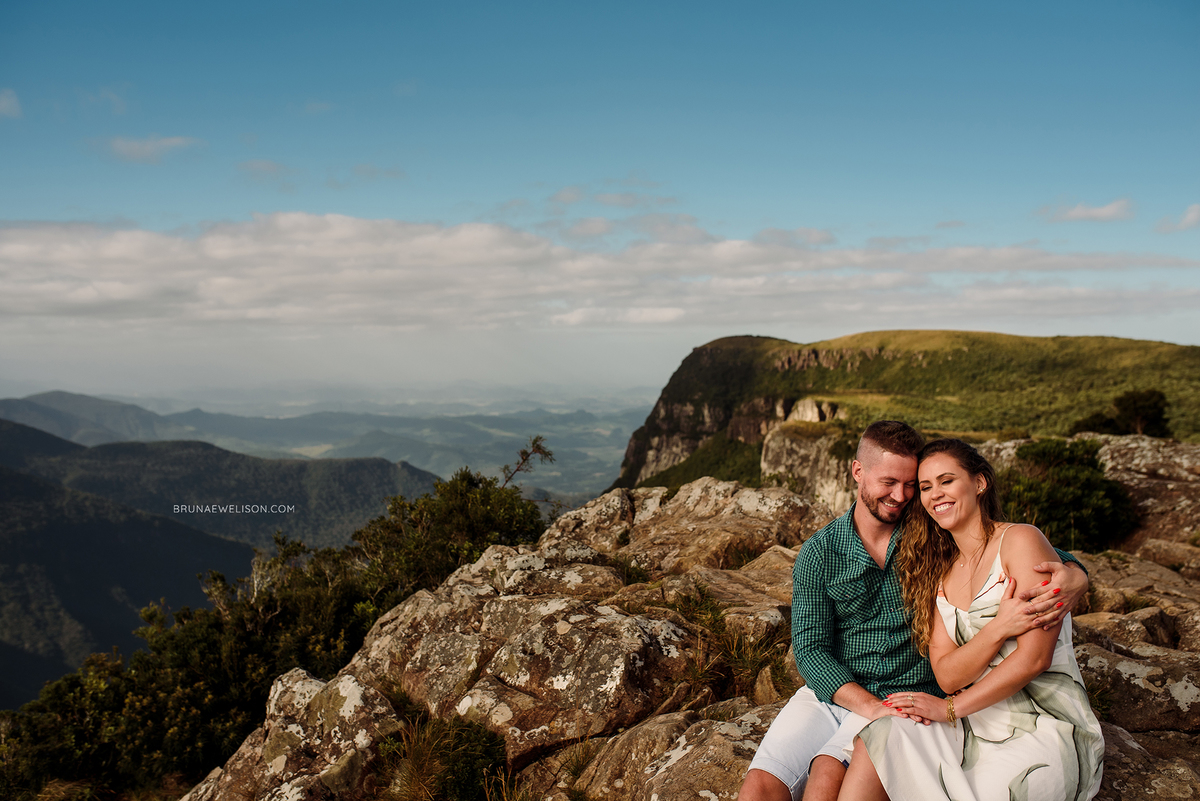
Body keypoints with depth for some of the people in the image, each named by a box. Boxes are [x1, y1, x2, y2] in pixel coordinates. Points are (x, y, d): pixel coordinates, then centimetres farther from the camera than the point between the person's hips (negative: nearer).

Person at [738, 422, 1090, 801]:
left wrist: (1072, 577, -22)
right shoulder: (818, 553, 1)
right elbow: (809, 649, -4)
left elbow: (1040, 555, 4)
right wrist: (870, 706, -20)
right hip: (831, 694, 2)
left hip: (909, 697, -1)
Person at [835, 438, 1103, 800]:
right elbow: (947, 676, 1)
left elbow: (1034, 658, -12)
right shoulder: (937, 571, 12)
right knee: (878, 736, -22)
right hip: (976, 727, 4)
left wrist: (950, 708, -8)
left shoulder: (1021, 540, -5)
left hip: (1045, 729, -4)